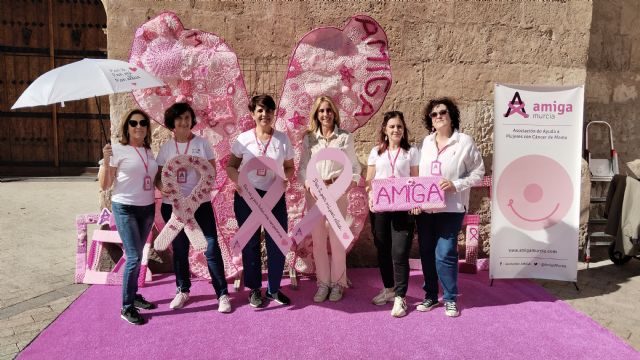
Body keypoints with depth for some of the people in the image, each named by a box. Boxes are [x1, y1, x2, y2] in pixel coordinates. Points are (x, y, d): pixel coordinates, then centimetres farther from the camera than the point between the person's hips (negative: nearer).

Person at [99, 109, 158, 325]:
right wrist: (106, 161, -21)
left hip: (147, 208, 6)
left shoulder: (149, 152, 10)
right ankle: (126, 307, 4)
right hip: (125, 209, -6)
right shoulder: (118, 150, -8)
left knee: (137, 256, 14)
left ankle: (134, 296, 28)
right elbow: (104, 186, -9)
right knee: (134, 257, -8)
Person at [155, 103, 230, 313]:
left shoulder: (202, 144, 0)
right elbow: (158, 177, 5)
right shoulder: (166, 148, 4)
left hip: (201, 204, -2)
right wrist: (164, 187, -17)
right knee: (179, 249, 14)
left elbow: (213, 171, 2)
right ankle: (182, 290, 31)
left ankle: (222, 294, 5)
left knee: (211, 247, -5)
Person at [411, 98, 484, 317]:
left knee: (445, 254, -6)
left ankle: (450, 298, 14)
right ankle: (430, 295, 25)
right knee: (426, 253, 10)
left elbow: (478, 173, -2)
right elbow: (420, 174, 11)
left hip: (451, 208, -4)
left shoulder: (465, 142, -4)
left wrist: (456, 185, -16)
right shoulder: (427, 142, 10)